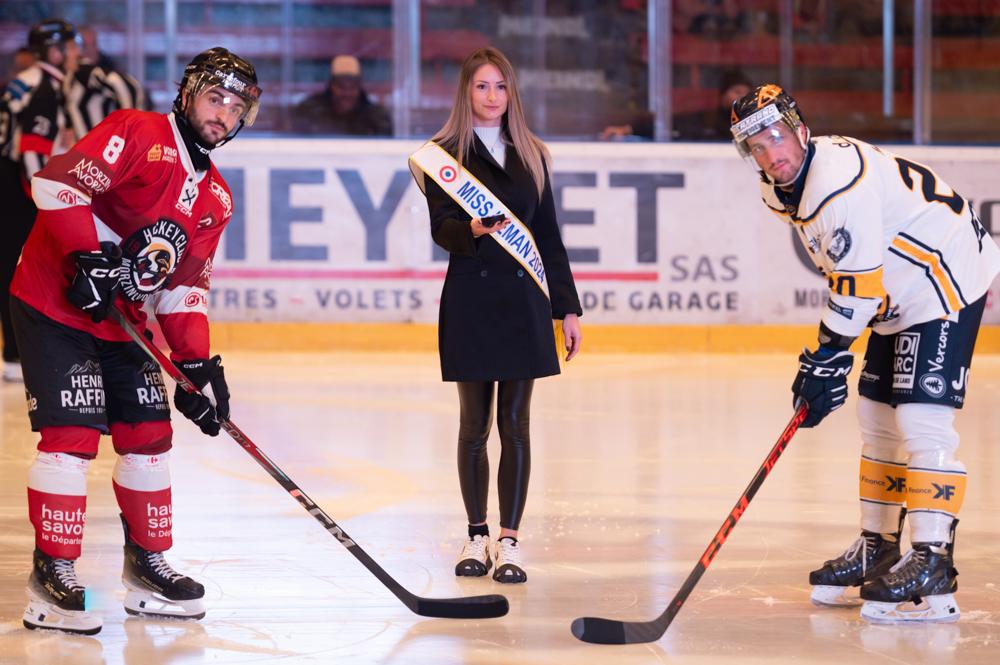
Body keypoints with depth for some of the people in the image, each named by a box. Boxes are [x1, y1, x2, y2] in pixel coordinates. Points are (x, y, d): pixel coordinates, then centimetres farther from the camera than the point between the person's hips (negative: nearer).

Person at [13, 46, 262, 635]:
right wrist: (91, 258, -29)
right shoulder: (137, 134, -14)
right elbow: (58, 183, -25)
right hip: (56, 305, -8)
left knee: (150, 435, 9)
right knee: (73, 434, -14)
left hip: (124, 322, 8)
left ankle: (147, 565, 22)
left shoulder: (216, 198, 10)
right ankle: (52, 577, -10)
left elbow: (186, 288, 9)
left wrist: (200, 365, -2)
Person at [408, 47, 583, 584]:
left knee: (515, 423, 1)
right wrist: (473, 229, -32)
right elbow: (441, 229, -9)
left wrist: (568, 308, 10)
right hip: (471, 299, -2)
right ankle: (477, 535, 16)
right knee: (474, 424, 4)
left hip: (524, 298, 2)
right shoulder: (445, 154, 1)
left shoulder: (532, 155, 11)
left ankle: (509, 541, 4)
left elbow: (548, 235, 13)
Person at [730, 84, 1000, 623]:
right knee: (879, 418, 13)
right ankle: (878, 550, 24)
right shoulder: (782, 189, 4)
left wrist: (827, 358, -22)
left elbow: (858, 283, -26)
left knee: (922, 419, -17)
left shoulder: (840, 178, -27)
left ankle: (933, 564, -18)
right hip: (899, 295, 10)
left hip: (948, 279, -10)